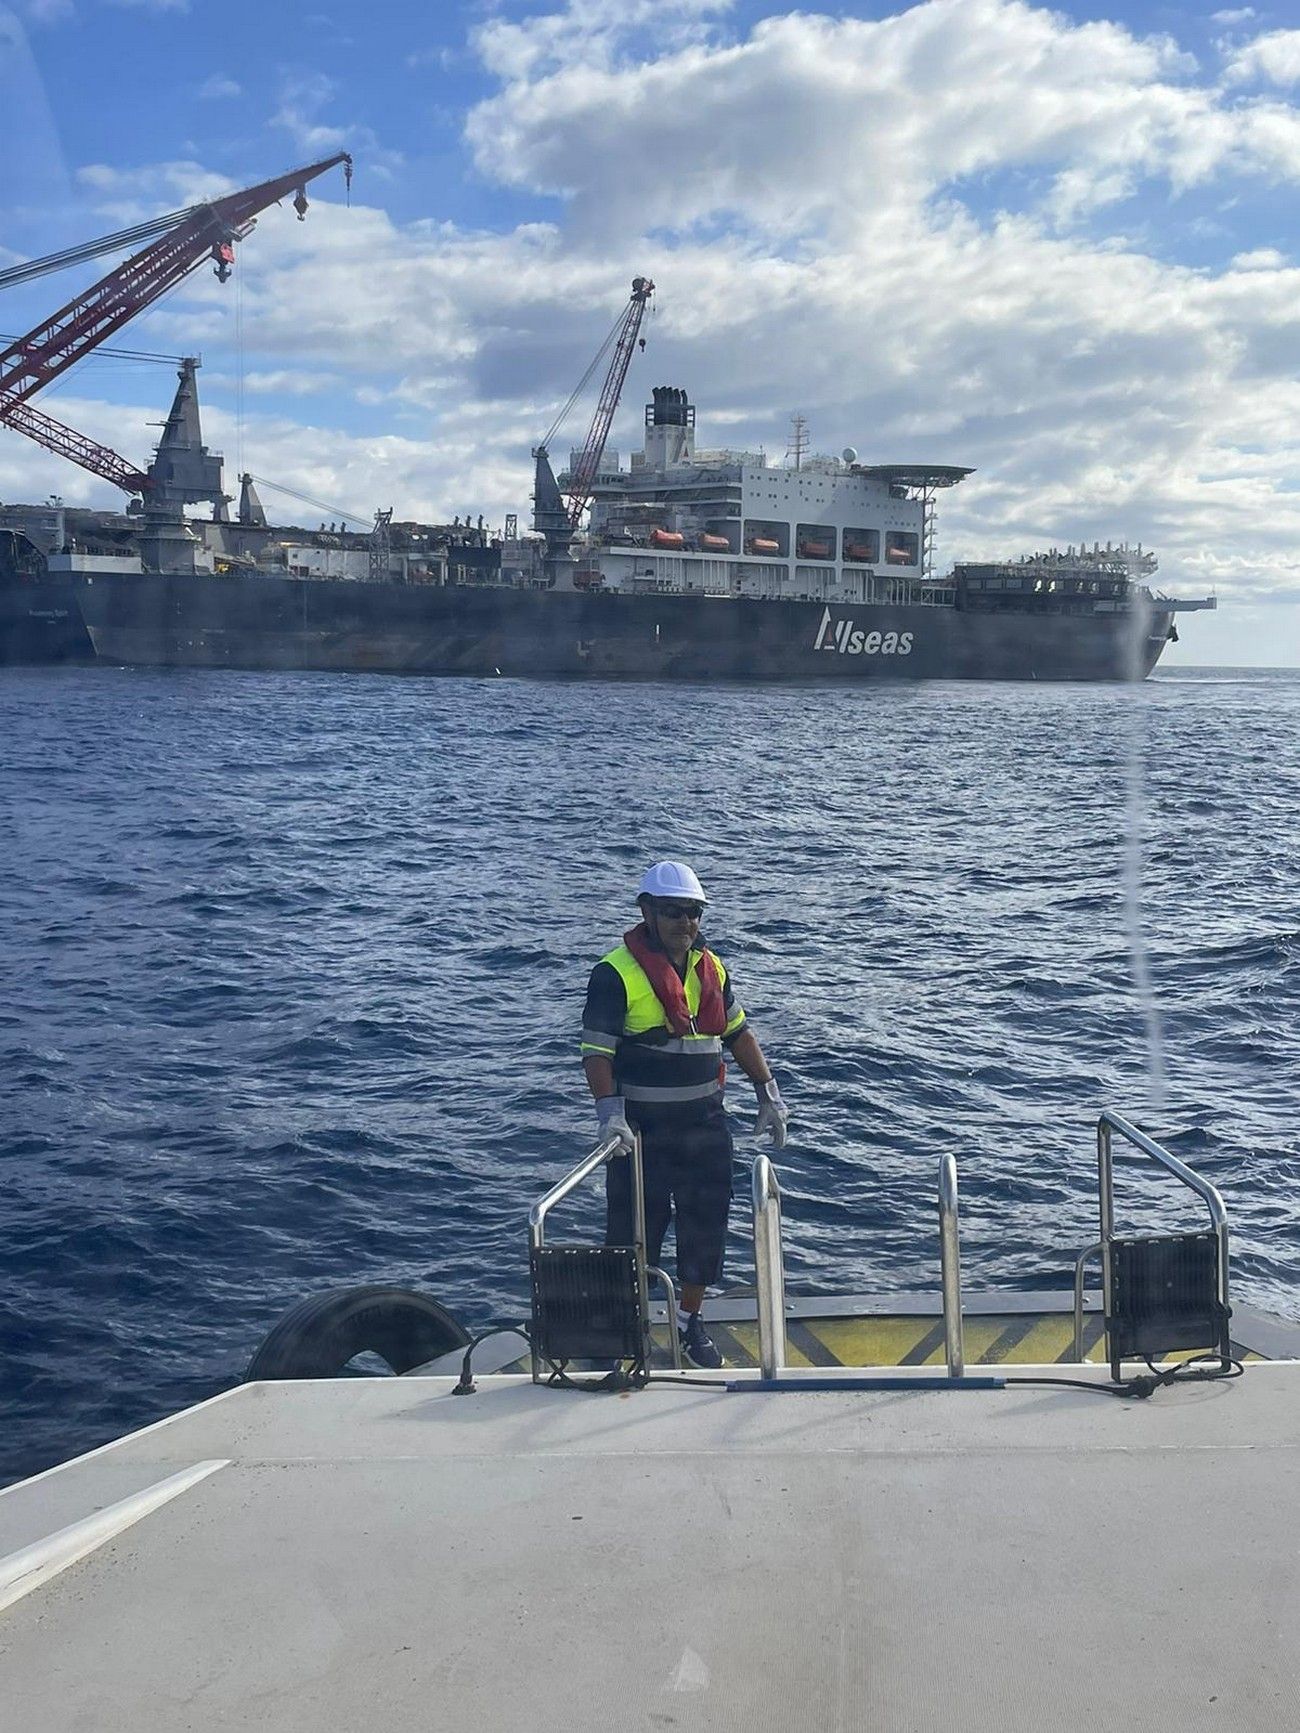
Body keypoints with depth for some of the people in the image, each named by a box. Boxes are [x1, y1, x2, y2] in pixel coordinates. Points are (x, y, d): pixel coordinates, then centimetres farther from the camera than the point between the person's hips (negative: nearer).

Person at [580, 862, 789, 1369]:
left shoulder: (710, 968, 8)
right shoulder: (616, 973, -11)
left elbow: (738, 1032, 17)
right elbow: (596, 1051, -14)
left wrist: (768, 1092, 12)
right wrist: (610, 1113, -25)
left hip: (705, 1121, 6)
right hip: (643, 1126, -5)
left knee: (706, 1226, 12)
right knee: (635, 1231, 1)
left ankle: (690, 1323, 30)